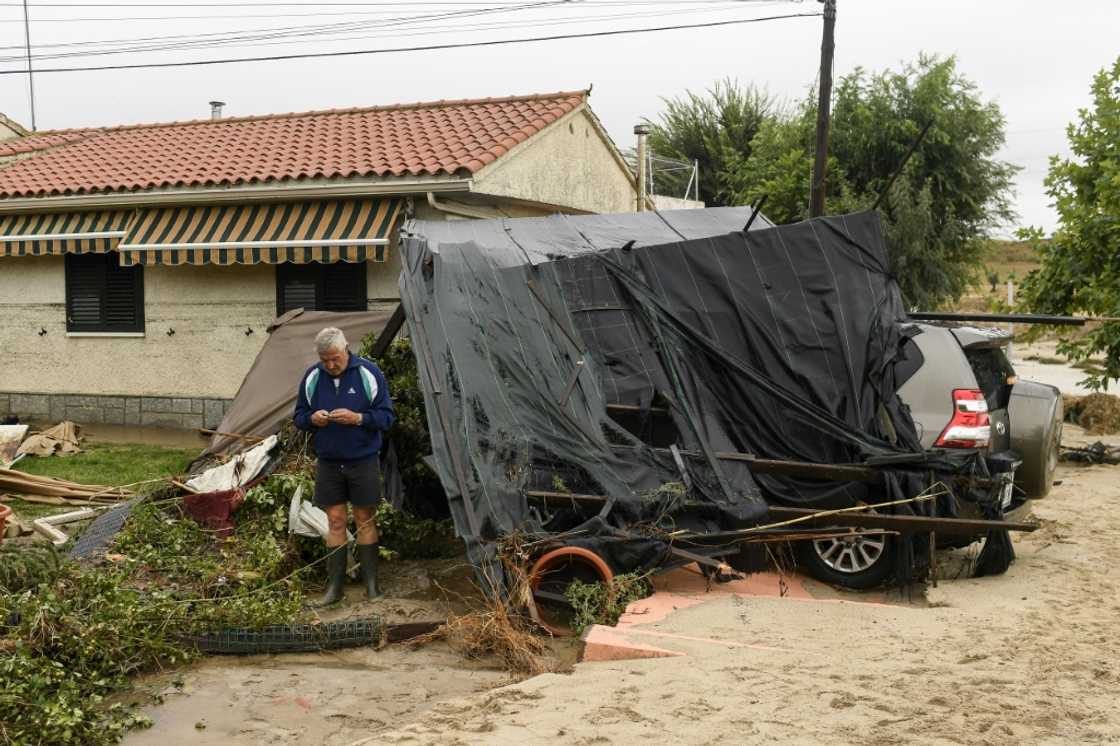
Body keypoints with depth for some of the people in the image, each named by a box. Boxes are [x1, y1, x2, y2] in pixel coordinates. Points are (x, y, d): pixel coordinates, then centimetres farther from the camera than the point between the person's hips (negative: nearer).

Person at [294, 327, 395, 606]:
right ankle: (334, 585, 13)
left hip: (363, 460, -2)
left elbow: (386, 416, -7)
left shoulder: (369, 374, -9)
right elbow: (299, 417, 8)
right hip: (328, 462, 2)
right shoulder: (312, 377, 0)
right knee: (335, 521, 5)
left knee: (365, 520, 6)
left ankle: (371, 582, 16)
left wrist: (358, 418, -24)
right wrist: (312, 419, -15)